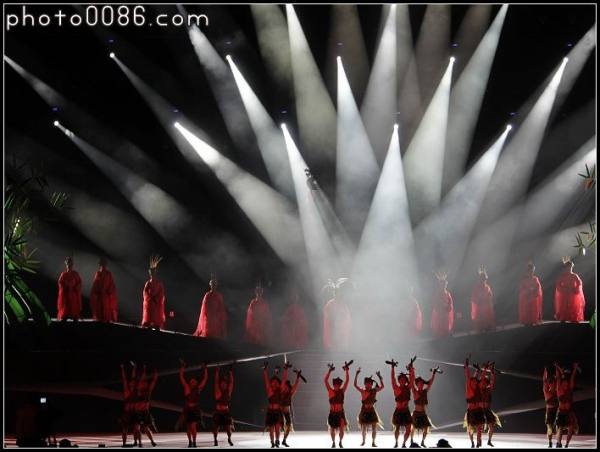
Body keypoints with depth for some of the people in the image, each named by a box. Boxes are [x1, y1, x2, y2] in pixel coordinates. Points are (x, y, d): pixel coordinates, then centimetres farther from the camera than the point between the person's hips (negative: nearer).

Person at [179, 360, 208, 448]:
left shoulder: (198, 389, 2)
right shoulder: (187, 388, 0)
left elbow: (205, 379, 5)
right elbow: (181, 377, -3)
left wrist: (205, 369, 3)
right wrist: (182, 367, -6)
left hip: (195, 409, -1)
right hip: (187, 409, 1)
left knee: (193, 426, -11)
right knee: (188, 426, 8)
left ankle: (194, 442, -9)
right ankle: (190, 441, 22)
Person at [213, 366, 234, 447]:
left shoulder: (228, 391, 4)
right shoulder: (218, 391, -2)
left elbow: (231, 382, 2)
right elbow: (216, 381, -7)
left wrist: (231, 371, -1)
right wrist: (217, 371, -10)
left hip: (226, 412, 2)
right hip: (218, 412, -2)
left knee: (228, 427, -1)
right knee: (216, 427, -1)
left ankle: (229, 439, 23)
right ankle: (215, 440, 17)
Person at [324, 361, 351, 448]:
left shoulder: (342, 391, 0)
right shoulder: (330, 391, -2)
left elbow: (347, 380, -6)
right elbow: (325, 380, -10)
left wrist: (347, 370, -14)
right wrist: (330, 371, -17)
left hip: (340, 413, 0)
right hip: (332, 413, 0)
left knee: (342, 429, -10)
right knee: (332, 429, 9)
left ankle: (340, 442, 12)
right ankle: (333, 442, 30)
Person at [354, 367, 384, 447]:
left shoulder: (374, 391, 1)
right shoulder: (362, 391, -4)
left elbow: (382, 387, -4)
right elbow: (355, 384, -13)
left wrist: (379, 377, -12)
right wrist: (356, 374, -19)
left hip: (372, 411, 1)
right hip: (364, 411, -1)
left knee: (374, 428, -5)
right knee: (364, 428, 6)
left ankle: (373, 442, 3)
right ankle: (363, 441, 25)